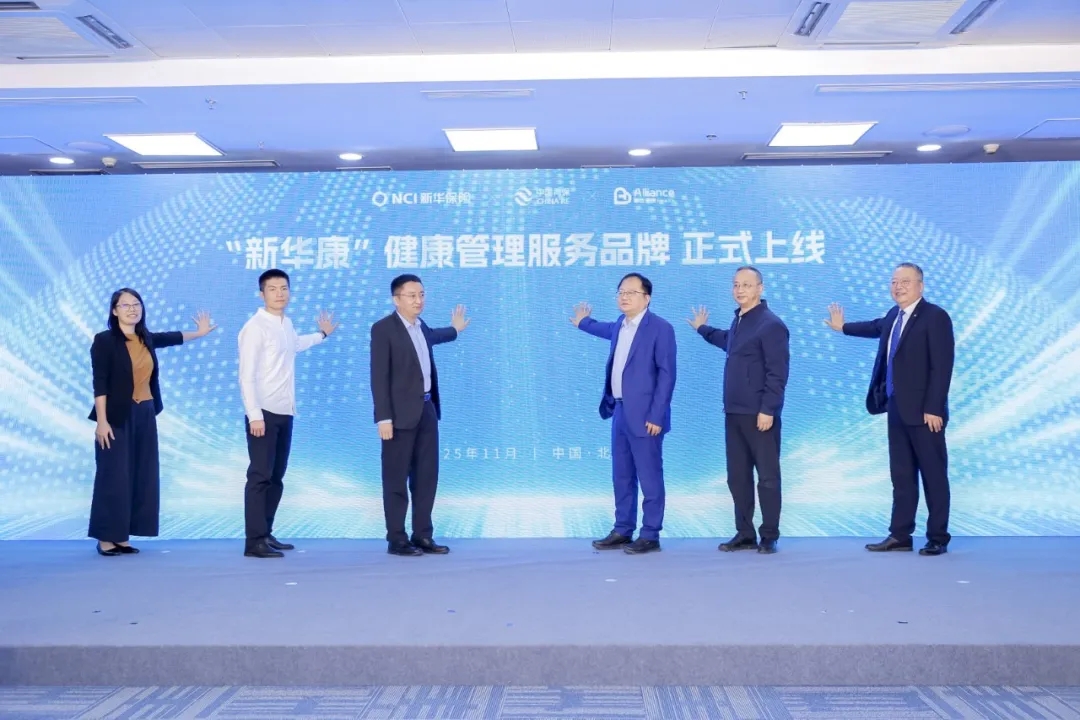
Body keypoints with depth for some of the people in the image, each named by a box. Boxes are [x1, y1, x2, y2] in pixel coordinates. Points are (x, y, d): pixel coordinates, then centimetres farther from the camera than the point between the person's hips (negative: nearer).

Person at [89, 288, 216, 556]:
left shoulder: (146, 338, 8)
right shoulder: (104, 341, -9)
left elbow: (171, 338, 30)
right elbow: (99, 384, -12)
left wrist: (199, 333, 43)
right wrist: (101, 421, -18)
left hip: (145, 415, 6)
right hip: (118, 417, -6)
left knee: (141, 476, 6)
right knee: (114, 476, -5)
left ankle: (122, 537, 14)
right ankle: (105, 539, 4)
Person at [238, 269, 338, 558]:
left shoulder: (287, 324, 11)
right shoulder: (255, 327, -13)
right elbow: (246, 376, -17)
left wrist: (322, 334, 47)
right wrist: (254, 415, -22)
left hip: (285, 413, 8)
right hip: (264, 413, -8)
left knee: (276, 477, 12)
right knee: (260, 476, -7)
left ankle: (266, 534, 20)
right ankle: (254, 541, -3)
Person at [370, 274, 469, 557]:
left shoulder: (420, 326, 13)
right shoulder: (383, 328, -10)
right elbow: (379, 376, -14)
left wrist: (454, 330, 54)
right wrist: (383, 417, -20)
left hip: (427, 410, 8)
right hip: (401, 413, -8)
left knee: (427, 476, 10)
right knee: (396, 479, 0)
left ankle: (423, 536, 18)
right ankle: (396, 540, 8)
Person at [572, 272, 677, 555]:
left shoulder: (660, 328, -12)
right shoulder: (620, 325, 12)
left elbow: (667, 374, -15)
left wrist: (656, 416, -19)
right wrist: (583, 323, 53)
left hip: (644, 415, -8)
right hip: (620, 411, 8)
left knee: (649, 477, 0)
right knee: (621, 476, 14)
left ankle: (650, 536, 8)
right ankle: (622, 531, 24)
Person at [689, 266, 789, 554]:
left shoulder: (771, 324, -11)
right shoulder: (738, 321, 14)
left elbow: (777, 373, -16)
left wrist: (768, 409, -20)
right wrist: (702, 329, 46)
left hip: (759, 415, -8)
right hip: (734, 413, 8)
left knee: (767, 476, 1)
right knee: (737, 476, 11)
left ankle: (769, 536, 10)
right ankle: (745, 534, 20)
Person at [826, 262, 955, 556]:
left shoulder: (936, 316, -12)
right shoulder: (893, 315, 11)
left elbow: (942, 366, -16)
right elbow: (878, 327, 36)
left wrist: (934, 408, -21)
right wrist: (843, 327, 50)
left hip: (924, 411, -8)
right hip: (897, 409, 8)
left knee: (933, 475, 1)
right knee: (901, 475, 12)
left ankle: (938, 538, 9)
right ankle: (900, 535, 18)